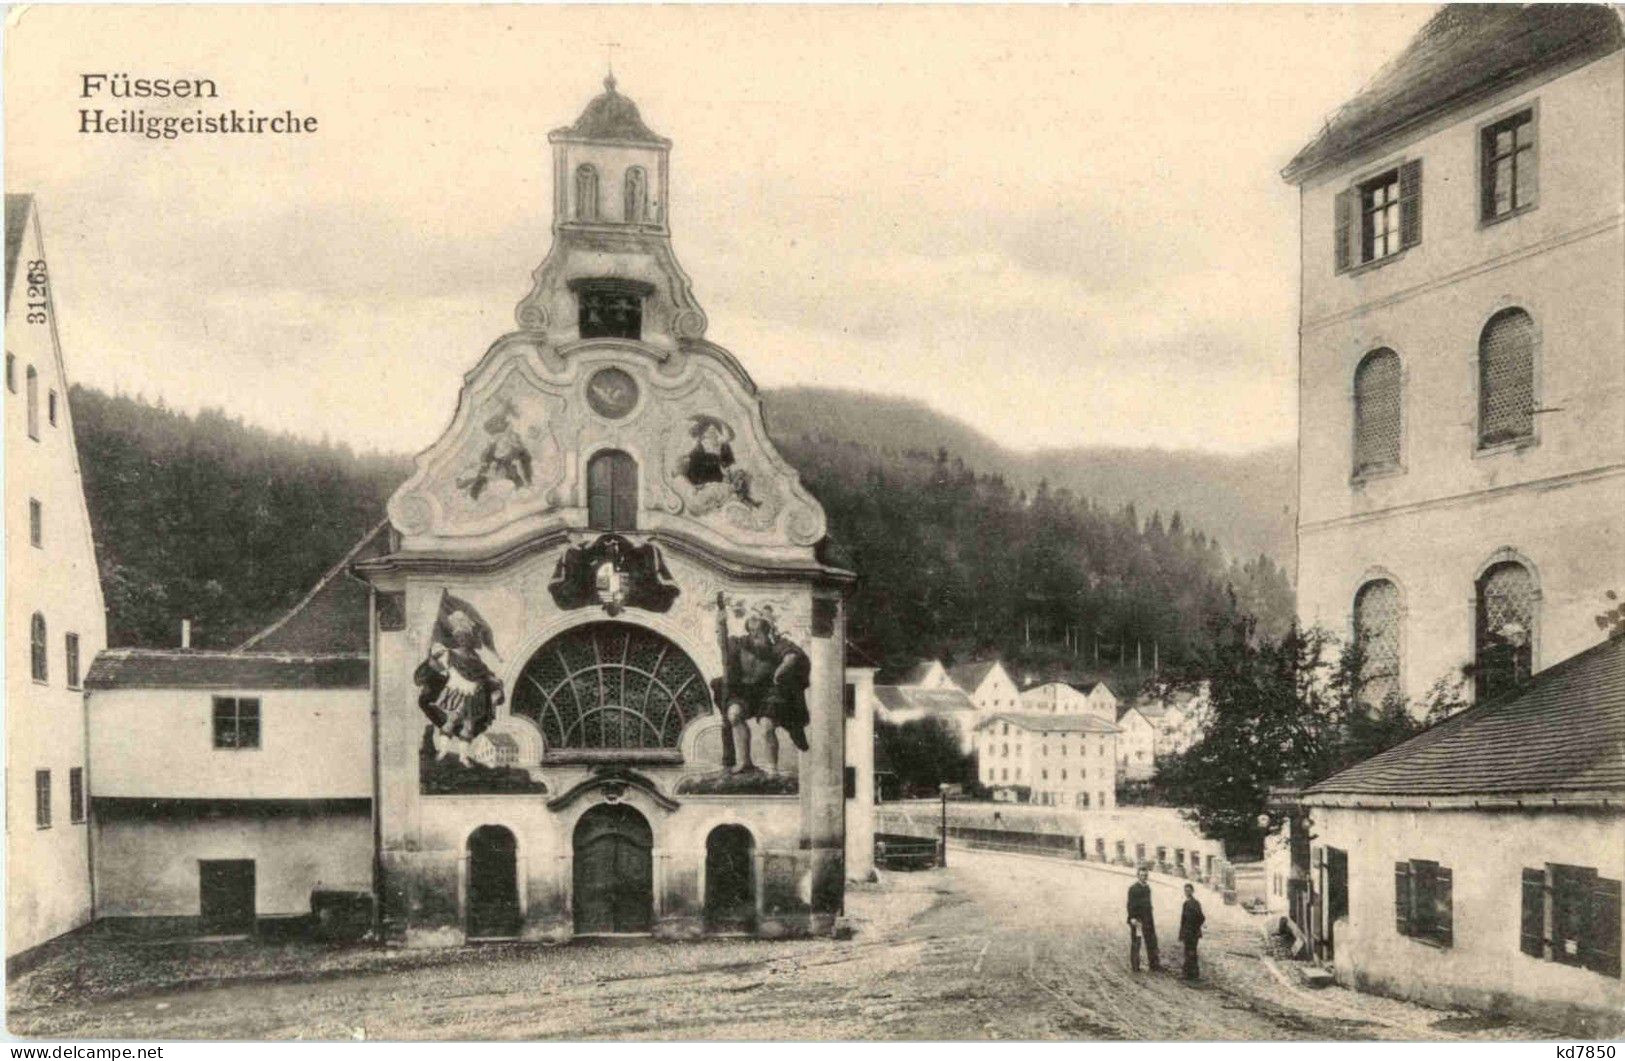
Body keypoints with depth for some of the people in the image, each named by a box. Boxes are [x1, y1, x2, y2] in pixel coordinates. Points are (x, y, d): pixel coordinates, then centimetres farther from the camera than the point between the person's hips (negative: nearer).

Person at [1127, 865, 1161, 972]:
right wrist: (1132, 918, -20)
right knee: (1135, 942, 0)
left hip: (1148, 919, 7)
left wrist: (1152, 918, 17)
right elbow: (1130, 904, -12)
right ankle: (1134, 966, 7)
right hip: (1137, 919, -7)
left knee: (1152, 941, 7)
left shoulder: (1147, 887, 14)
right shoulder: (1133, 888, -8)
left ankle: (1154, 965, 13)